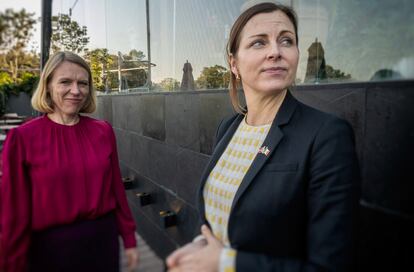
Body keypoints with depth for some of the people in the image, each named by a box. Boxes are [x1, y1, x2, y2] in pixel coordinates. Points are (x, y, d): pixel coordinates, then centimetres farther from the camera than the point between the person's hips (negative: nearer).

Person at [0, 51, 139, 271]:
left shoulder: (103, 131, -2)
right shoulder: (22, 138, -11)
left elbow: (116, 189, 3)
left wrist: (129, 239, 7)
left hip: (104, 240, 3)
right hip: (50, 247, -2)